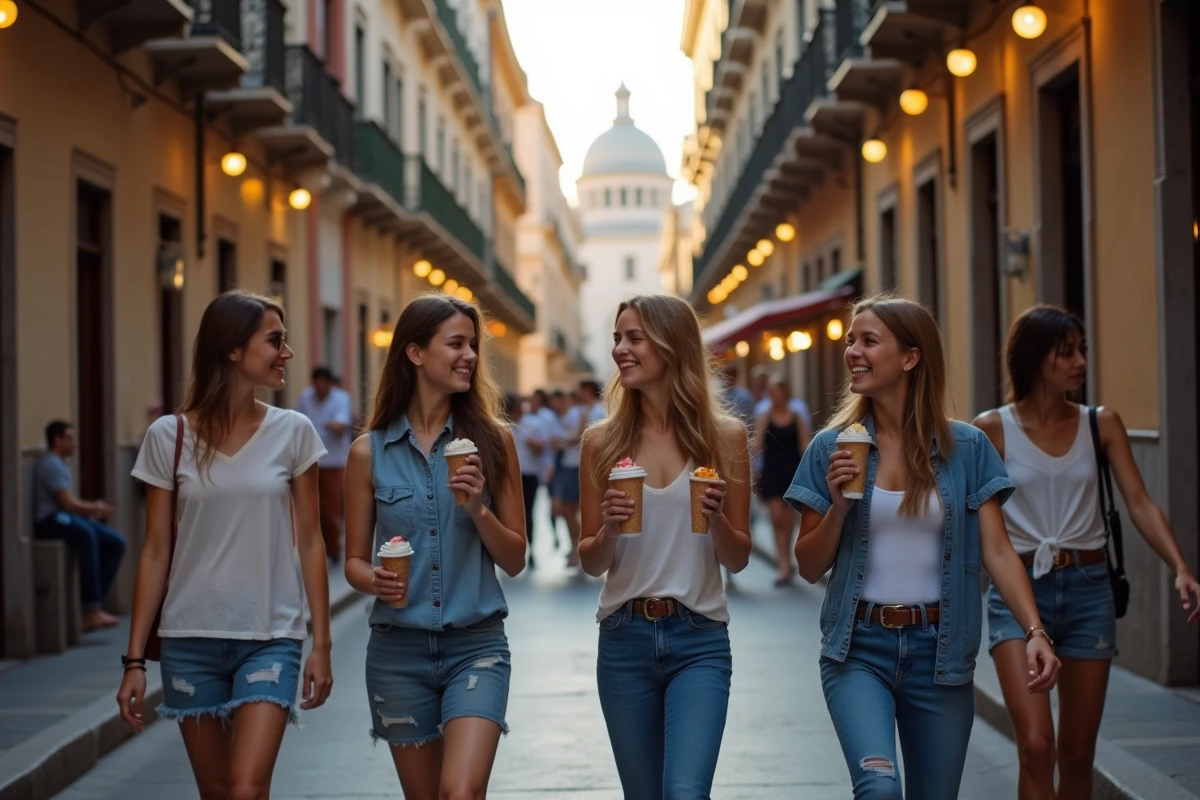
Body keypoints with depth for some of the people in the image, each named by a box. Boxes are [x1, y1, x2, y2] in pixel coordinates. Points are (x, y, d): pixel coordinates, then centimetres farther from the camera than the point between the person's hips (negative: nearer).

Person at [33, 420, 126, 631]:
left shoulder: (60, 464, 23)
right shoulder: (51, 464, -9)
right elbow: (68, 503, -15)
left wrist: (93, 507, 7)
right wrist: (94, 507, 3)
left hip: (68, 519, 11)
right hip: (51, 521, -11)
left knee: (116, 542, -4)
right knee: (86, 533, -40)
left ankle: (94, 607, -13)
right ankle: (91, 610, -44)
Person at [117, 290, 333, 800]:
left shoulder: (292, 432, -1)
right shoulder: (169, 437, -1)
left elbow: (310, 542, 3)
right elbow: (156, 552, 2)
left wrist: (321, 643, 0)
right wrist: (135, 658, 0)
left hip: (270, 638, -1)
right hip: (190, 639, 1)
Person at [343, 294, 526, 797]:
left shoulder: (492, 440, 0)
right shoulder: (370, 452, 0)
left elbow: (514, 560, 2)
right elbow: (354, 561, 7)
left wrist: (478, 508, -15)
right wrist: (376, 580, -15)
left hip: (476, 646, -1)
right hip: (398, 649, 1)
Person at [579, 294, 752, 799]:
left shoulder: (725, 437, 0)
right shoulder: (603, 442, 2)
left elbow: (738, 559, 4)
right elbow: (590, 563, 7)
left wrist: (717, 517, -15)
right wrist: (608, 531, -13)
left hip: (700, 641, -2)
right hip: (624, 639, 2)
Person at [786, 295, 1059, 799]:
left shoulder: (966, 448, 0)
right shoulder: (832, 447, 1)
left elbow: (997, 552, -2)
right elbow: (810, 567, 5)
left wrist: (1034, 632, -16)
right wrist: (838, 504, -12)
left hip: (938, 650, 1)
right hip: (858, 647, -1)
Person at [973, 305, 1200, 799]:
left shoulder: (1102, 425, 4)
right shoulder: (993, 430, -3)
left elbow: (1139, 503, -4)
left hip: (1088, 590, 3)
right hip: (1019, 590, -3)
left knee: (1077, 755, 9)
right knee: (1036, 746, -16)